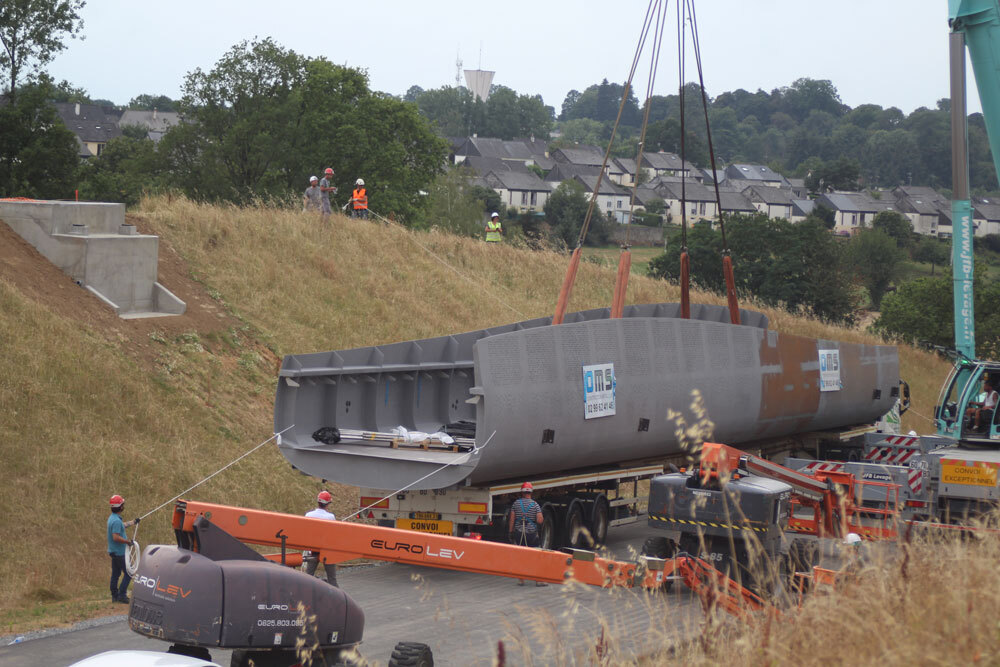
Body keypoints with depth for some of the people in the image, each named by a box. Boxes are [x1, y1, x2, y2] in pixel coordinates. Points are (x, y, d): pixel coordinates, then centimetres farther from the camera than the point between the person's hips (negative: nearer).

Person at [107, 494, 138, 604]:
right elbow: (116, 537, -30)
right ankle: (122, 595, -4)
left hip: (113, 551, 10)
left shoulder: (112, 517, 8)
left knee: (115, 574, 14)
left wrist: (133, 522, 37)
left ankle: (115, 596, 20)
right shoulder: (116, 521, -25)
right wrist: (128, 541, -19)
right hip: (119, 552, -10)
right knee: (128, 573, -4)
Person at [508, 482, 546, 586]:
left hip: (518, 532, 2)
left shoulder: (516, 503, 0)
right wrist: (542, 518, 11)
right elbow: (540, 521, -12)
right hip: (532, 533, -2)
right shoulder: (535, 504, -5)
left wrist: (511, 532, 7)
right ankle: (538, 580, 5)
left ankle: (521, 580, 10)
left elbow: (512, 520, 0)